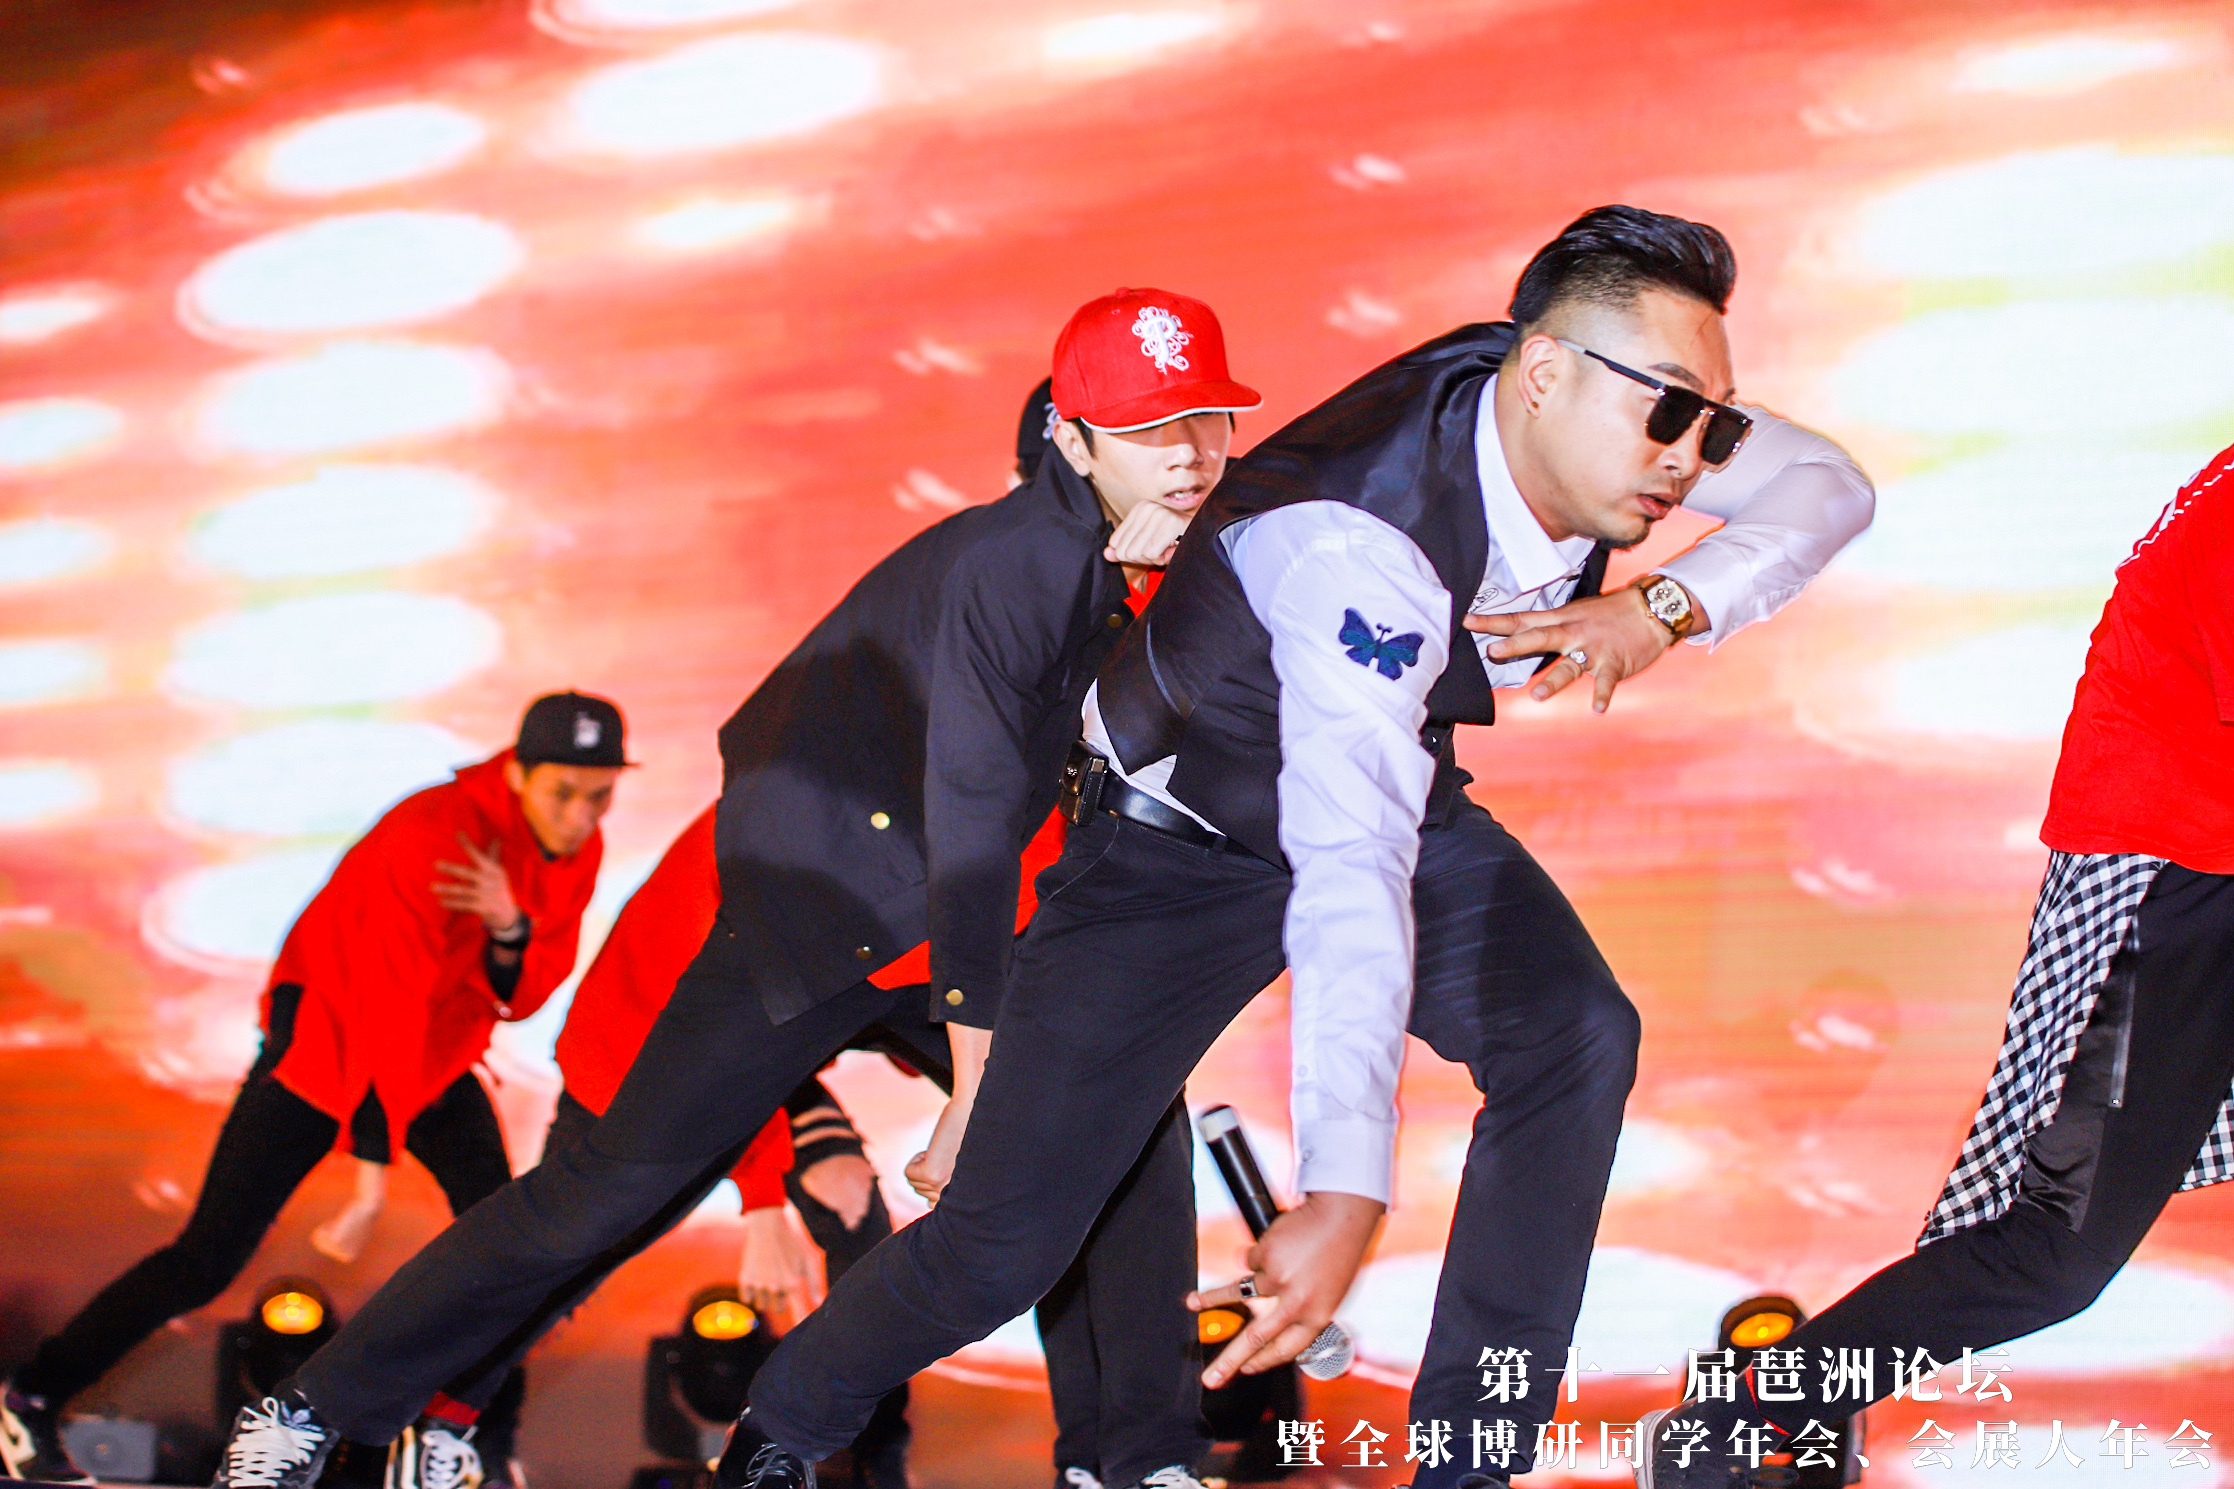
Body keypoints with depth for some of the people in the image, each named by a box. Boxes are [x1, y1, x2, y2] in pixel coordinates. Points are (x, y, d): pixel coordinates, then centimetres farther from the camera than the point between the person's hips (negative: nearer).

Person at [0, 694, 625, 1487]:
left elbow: (524, 996, -8)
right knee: (211, 1255, -9)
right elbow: (392, 1003, -33)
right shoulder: (430, 834, -30)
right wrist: (377, 1161, -36)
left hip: (436, 1049, 6)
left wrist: (512, 931, -31)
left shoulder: (575, 852, -8)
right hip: (324, 1032, -6)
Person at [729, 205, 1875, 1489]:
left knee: (1576, 1036, -19)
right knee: (1005, 1240, -10)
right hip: (1186, 842, -6)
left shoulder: (1588, 415, -19)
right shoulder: (1359, 542, -41)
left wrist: (1667, 610, -28)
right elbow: (1347, 867, -52)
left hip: (1393, 793, 6)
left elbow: (1828, 485, -7)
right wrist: (1345, 1192, -61)